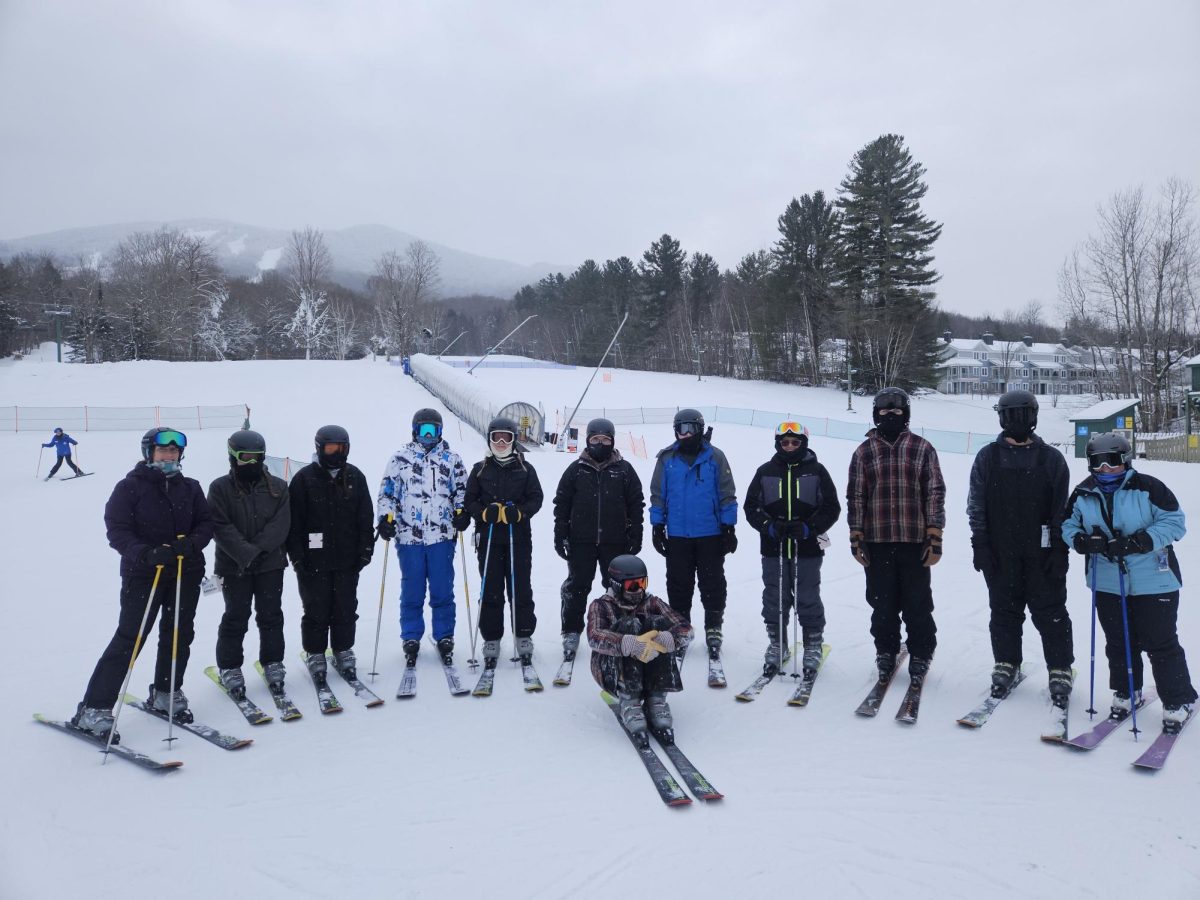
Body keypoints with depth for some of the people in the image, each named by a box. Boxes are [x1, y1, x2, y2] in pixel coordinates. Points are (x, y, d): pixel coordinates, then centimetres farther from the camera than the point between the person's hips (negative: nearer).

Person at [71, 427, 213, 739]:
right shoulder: (130, 487, -5)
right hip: (143, 573, -5)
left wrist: (192, 542, -15)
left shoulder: (190, 487, 8)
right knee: (129, 638, -8)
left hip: (186, 572, 5)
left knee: (179, 634, 12)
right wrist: (146, 553, -26)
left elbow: (206, 523, 7)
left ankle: (165, 693, 31)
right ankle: (94, 709, 1)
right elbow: (117, 530, -10)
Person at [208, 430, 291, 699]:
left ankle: (273, 663, 21)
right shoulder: (220, 488, -2)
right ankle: (229, 668, 18)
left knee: (271, 616, 9)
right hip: (234, 565, -2)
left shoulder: (278, 487, 3)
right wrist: (246, 554, -20)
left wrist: (258, 549, -18)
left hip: (271, 563, 2)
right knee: (236, 617, 4)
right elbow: (220, 527, -10)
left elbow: (281, 524, -6)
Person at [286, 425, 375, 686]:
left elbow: (365, 517, 7)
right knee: (316, 611, 6)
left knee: (346, 609, 11)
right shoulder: (304, 478, -5)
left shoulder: (355, 477, 5)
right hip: (314, 561, -3)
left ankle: (343, 651, 25)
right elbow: (294, 521, -6)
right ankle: (315, 655, 21)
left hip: (347, 559, 3)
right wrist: (297, 555, -9)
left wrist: (365, 550, 2)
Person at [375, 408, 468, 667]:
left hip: (442, 536, 1)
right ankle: (411, 639, 19)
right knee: (412, 592, 6)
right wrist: (385, 518, -6)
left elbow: (462, 490, 14)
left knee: (443, 591, 5)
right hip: (408, 536, 0)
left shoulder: (452, 459, 10)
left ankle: (444, 637, 18)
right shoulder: (400, 458, 6)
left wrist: (462, 512, -3)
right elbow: (387, 492, 6)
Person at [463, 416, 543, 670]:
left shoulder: (525, 469, 6)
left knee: (521, 589, 3)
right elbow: (469, 500, 6)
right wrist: (485, 513, -14)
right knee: (490, 591, 3)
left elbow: (536, 498, 3)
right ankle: (491, 640, 12)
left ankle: (524, 636, 15)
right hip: (488, 538, 0)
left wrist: (519, 512, -15)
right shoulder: (480, 469, 7)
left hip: (519, 538, 0)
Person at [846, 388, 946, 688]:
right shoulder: (864, 452, 6)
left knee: (917, 604, 5)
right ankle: (886, 652, 25)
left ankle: (920, 656, 22)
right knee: (883, 603, 9)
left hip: (915, 541, -1)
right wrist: (856, 539, 3)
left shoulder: (922, 448, 3)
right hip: (877, 542, 1)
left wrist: (935, 538, -4)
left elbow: (935, 493, 1)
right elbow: (855, 497, 6)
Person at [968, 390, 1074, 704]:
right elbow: (976, 505, 3)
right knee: (1004, 611, 10)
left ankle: (1060, 671, 15)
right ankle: (1005, 664, 23)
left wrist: (1059, 549, -5)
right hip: (1000, 552, 1)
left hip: (1041, 552, -1)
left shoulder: (1051, 458, 2)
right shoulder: (987, 457, 4)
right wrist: (980, 545, -2)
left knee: (1050, 613, 4)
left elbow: (1061, 508, 1)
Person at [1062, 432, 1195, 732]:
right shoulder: (1083, 493, 1)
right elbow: (1068, 525, 9)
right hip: (1107, 583, 4)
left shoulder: (1147, 487, -11)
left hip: (1153, 582, -4)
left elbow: (1174, 522, -11)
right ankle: (1126, 693, 33)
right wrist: (1082, 540, -13)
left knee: (1160, 644, 3)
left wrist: (1140, 541, -23)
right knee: (1118, 643, 15)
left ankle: (1179, 701, 20)